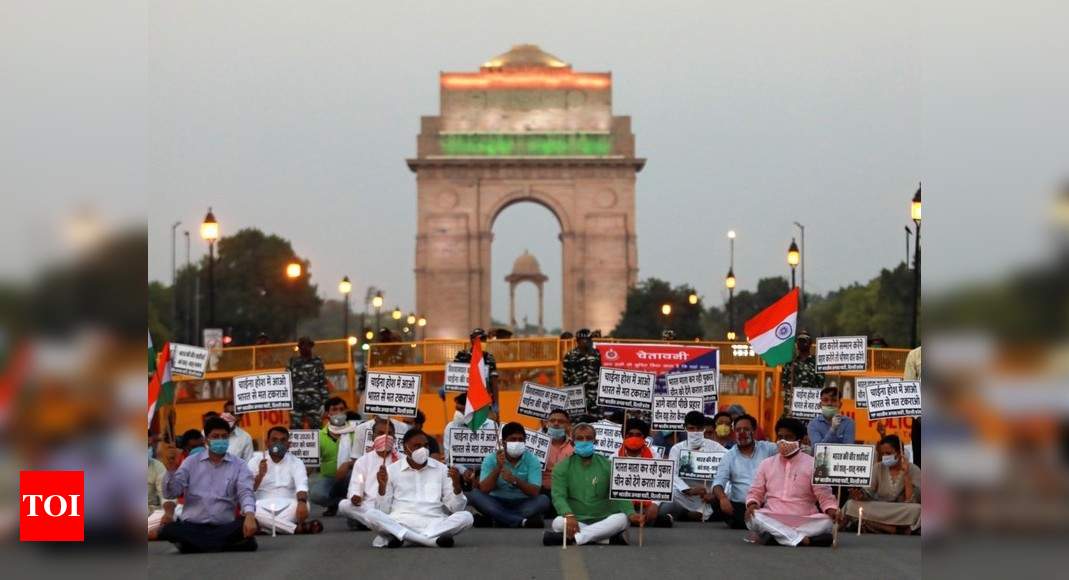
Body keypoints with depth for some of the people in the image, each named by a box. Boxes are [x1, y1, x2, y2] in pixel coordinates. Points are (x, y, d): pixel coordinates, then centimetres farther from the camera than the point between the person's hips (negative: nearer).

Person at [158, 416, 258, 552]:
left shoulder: (239, 466, 8)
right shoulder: (191, 462, 10)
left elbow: (245, 493, -7)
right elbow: (170, 493, 6)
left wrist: (249, 514, -29)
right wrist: (171, 472, -15)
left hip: (223, 527, 0)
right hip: (191, 526, 0)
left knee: (249, 524, -31)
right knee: (170, 529, -33)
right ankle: (221, 543, -22)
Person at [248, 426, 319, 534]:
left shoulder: (296, 462, 5)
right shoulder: (256, 460, 7)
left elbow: (302, 485, -14)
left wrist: (302, 503, -36)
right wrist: (260, 475, -21)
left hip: (287, 508, 0)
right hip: (263, 507, 0)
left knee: (304, 505, -32)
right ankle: (298, 528, -38)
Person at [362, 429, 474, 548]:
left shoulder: (441, 469, 12)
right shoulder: (392, 470, 10)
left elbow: (456, 508, 8)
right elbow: (383, 511, 7)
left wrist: (456, 485, -8)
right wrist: (382, 487, -8)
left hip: (434, 524, 1)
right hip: (399, 523, -1)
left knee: (466, 516, -26)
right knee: (370, 514, -29)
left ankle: (401, 537, -30)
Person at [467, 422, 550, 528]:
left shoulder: (532, 460, -3)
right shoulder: (491, 459, -2)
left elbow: (534, 492, -15)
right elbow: (484, 490, -12)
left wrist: (515, 481, -31)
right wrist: (498, 468, -24)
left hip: (523, 504, -1)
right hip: (497, 504, 1)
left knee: (543, 500, -27)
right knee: (474, 494, -27)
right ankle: (522, 522, -43)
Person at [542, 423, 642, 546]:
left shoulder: (608, 465, 7)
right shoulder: (562, 467, 4)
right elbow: (559, 496, -10)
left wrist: (631, 514, -23)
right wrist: (569, 515, -32)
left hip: (603, 520, 1)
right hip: (576, 522, -1)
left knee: (623, 519, -30)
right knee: (559, 522, -33)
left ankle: (571, 537, -38)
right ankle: (610, 538, -36)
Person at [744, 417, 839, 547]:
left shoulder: (813, 464, 5)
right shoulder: (766, 464, 14)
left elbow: (824, 495, 2)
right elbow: (755, 492, 15)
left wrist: (832, 510, -20)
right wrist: (752, 504, -8)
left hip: (804, 521, -1)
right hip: (771, 519, 1)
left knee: (826, 522, -32)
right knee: (753, 518, -31)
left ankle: (771, 535, -33)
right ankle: (801, 539, -35)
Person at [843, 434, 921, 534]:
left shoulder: (914, 470, -5)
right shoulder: (879, 468, 4)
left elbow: (911, 501, -16)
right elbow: (868, 494, -4)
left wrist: (906, 474, -20)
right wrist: (860, 495, -26)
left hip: (902, 516, -3)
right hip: (879, 512, 3)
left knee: (917, 510, -36)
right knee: (851, 505, -24)